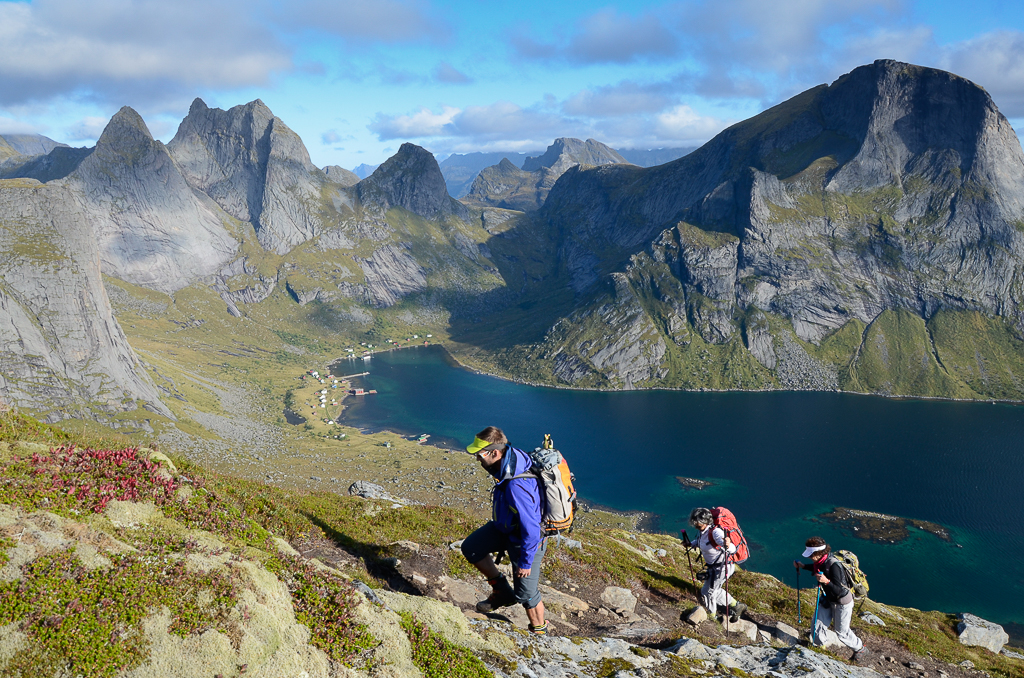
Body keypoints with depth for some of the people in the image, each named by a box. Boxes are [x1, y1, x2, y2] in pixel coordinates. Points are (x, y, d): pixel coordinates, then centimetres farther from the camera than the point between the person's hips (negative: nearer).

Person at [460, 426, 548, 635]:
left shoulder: (517, 486, -41)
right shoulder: (509, 456, -14)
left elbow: (531, 529, -34)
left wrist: (525, 562, -21)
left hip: (526, 538, -9)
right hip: (506, 527, 9)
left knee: (525, 593, 7)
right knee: (470, 548, 9)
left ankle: (539, 631, 33)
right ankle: (502, 592, 24)